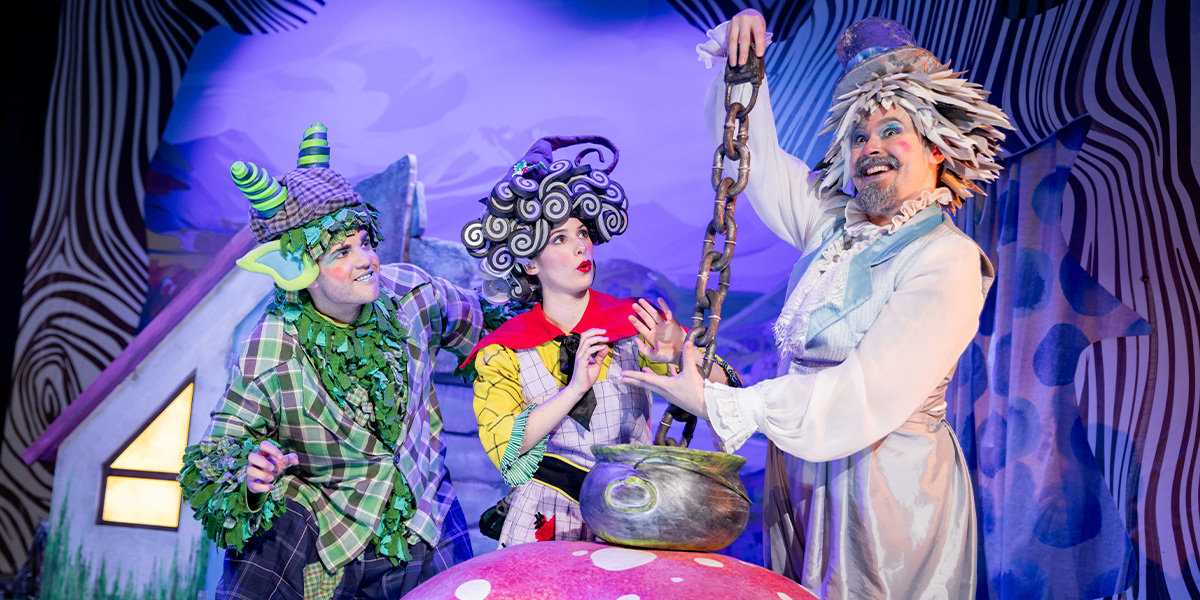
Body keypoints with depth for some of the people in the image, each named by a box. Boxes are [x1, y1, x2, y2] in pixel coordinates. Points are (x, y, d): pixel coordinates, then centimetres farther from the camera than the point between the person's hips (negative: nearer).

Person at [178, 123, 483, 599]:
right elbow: (218, 451, -11)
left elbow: (473, 323, 10)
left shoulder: (411, 291, -12)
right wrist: (250, 476, -33)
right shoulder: (270, 354, -21)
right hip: (315, 527, -3)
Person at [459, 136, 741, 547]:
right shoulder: (503, 351, 2)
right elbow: (501, 446, -8)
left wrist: (681, 354, -23)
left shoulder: (636, 324, 2)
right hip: (546, 521, -1)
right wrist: (575, 388, -17)